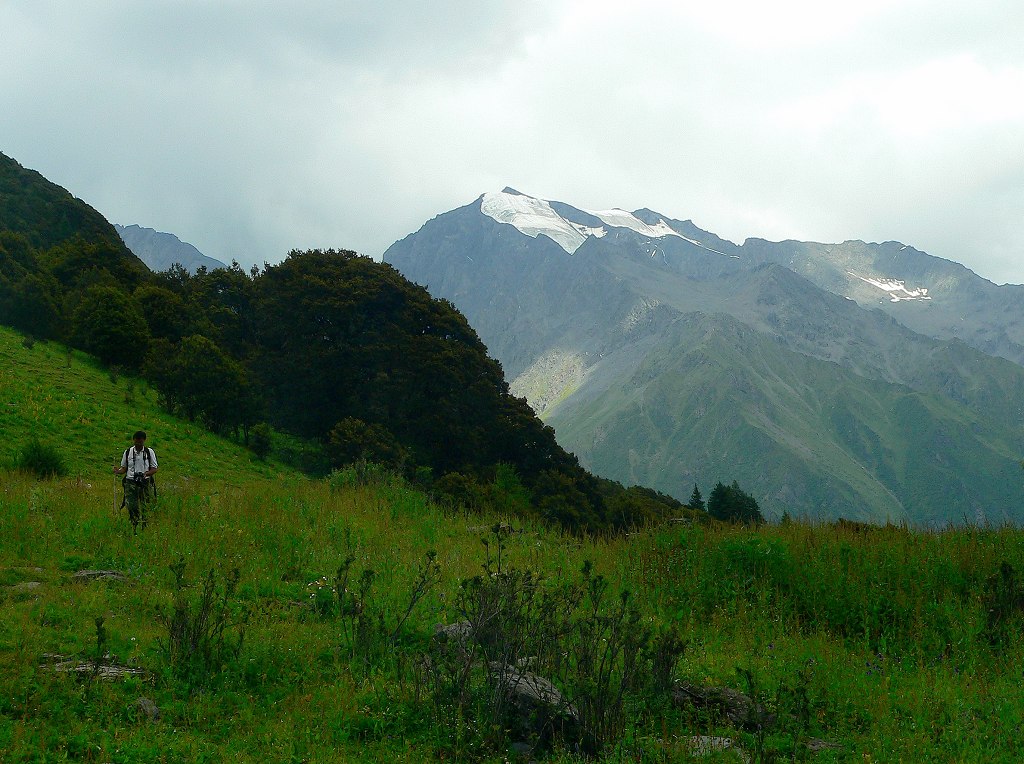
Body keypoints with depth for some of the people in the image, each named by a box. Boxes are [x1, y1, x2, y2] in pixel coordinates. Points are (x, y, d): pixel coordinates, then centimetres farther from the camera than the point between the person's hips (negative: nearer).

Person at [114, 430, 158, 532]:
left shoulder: (149, 452, 4)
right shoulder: (128, 452, 7)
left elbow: (155, 468, 4)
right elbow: (124, 468, 13)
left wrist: (148, 473, -16)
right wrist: (118, 471, -10)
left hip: (145, 482, -1)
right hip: (131, 482, 1)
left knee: (145, 507, -3)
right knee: (131, 507, -6)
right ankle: (134, 528, 2)